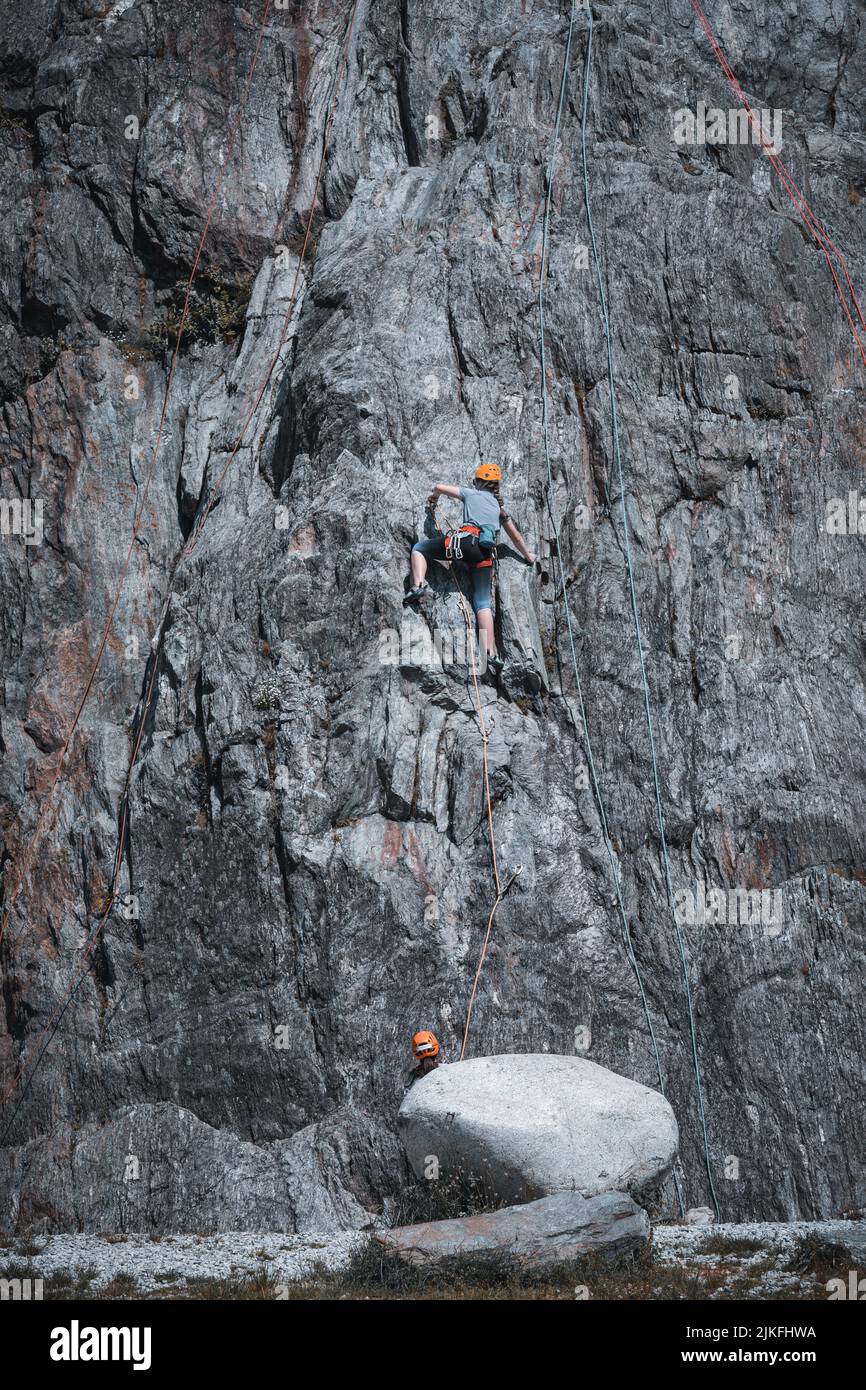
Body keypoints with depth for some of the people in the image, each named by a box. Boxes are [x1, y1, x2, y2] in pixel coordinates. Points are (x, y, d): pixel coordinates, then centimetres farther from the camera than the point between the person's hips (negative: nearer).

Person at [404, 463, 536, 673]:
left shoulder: (472, 494, 17)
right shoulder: (499, 507, 29)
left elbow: (440, 487, 21)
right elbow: (515, 536, 37)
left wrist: (433, 497, 45)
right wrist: (528, 556, 54)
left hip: (466, 540, -4)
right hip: (485, 554, 4)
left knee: (420, 548, 16)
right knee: (483, 603, 0)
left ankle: (419, 584, -11)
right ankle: (490, 653, -16)